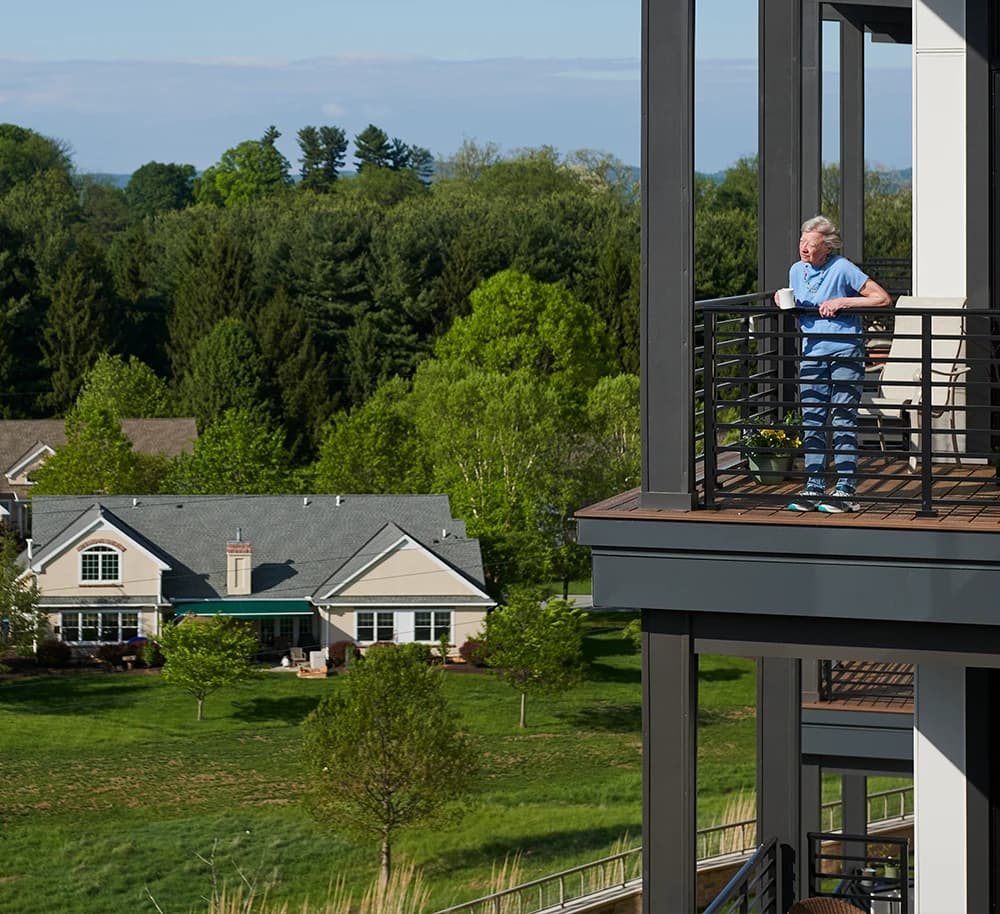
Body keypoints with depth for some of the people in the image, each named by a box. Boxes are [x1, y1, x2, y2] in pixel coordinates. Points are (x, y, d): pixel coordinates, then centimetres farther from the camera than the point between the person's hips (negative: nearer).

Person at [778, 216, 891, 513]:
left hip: (845, 352, -6)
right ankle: (814, 488, 8)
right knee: (812, 423, 3)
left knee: (843, 422, -4)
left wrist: (842, 302, -14)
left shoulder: (843, 269, -8)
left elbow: (882, 298, -8)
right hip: (812, 353, 6)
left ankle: (845, 490, -2)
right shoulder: (797, 270, 10)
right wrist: (784, 303, 1)